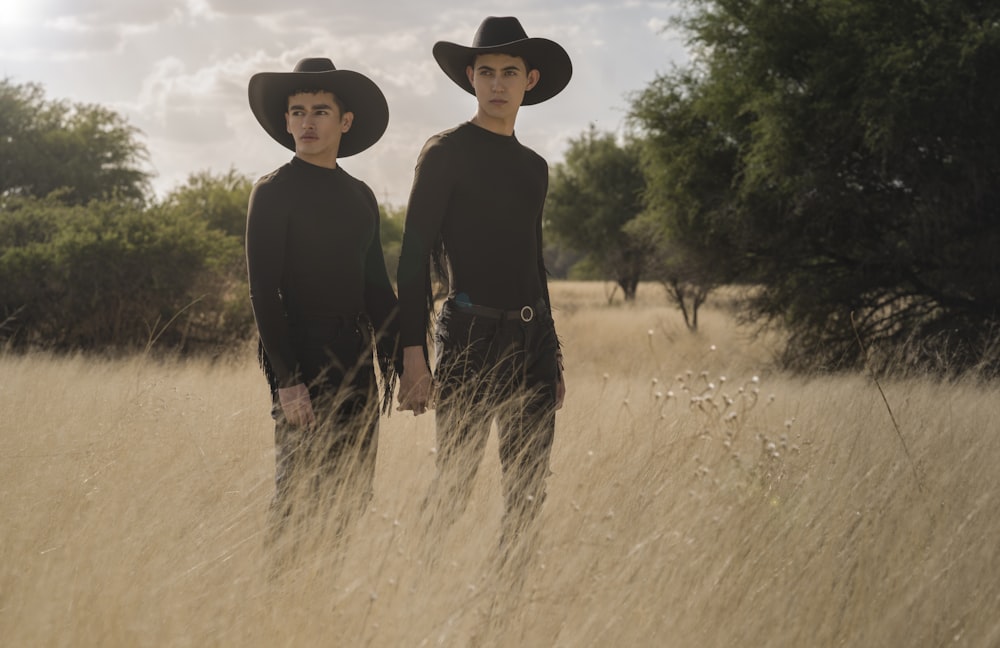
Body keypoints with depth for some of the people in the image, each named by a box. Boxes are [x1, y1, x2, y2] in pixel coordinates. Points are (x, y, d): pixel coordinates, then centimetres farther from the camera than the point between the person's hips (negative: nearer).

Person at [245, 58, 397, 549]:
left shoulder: (360, 196, 15)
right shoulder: (273, 192, -3)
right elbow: (264, 292, -9)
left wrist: (394, 361, 10)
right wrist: (286, 380, -16)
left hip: (355, 361, 6)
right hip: (301, 361, -6)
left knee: (353, 498, 6)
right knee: (299, 496, -8)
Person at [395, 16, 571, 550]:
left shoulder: (534, 167, 18)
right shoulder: (445, 154, -1)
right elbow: (414, 257, -6)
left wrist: (552, 354, 21)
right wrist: (412, 356, -15)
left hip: (531, 340, 6)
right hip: (469, 339, -6)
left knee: (529, 495, 5)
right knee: (453, 490, -9)